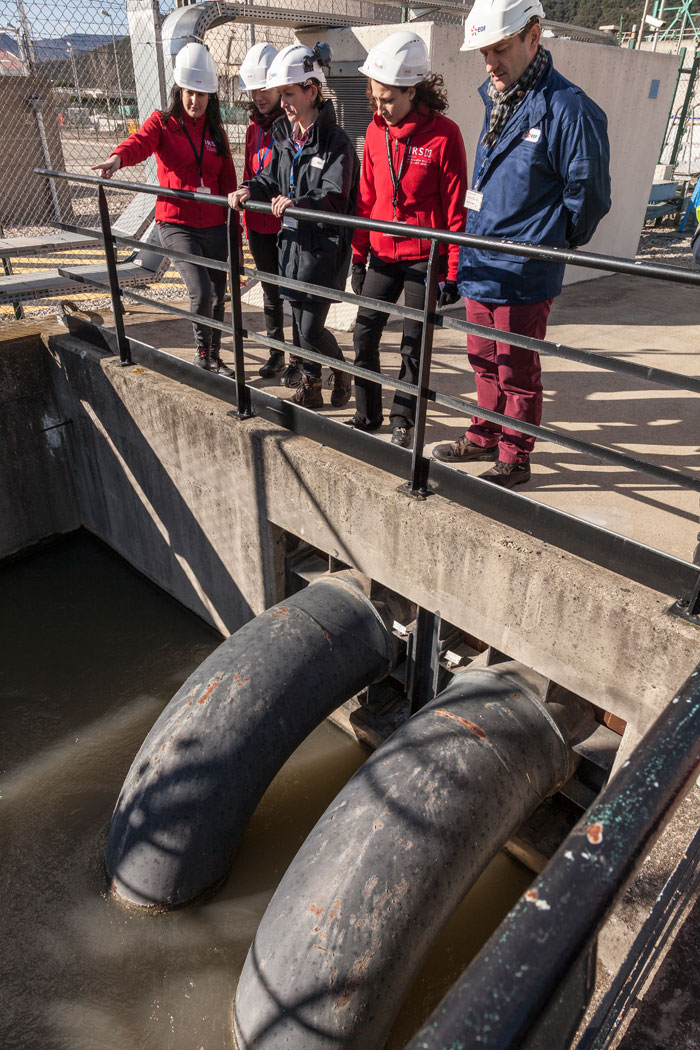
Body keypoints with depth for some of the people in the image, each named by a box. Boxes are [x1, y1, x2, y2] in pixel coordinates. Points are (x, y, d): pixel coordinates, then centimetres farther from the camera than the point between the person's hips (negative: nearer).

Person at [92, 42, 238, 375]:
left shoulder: (216, 132, 13)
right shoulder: (162, 123, 2)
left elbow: (228, 182, 13)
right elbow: (140, 142, -18)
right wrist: (118, 157, -41)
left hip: (214, 226, 4)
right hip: (177, 224, -4)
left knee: (218, 296, 8)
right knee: (201, 291, -20)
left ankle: (213, 358, 26)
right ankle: (202, 352, 3)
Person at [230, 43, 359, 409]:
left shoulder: (335, 141, -11)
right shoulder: (284, 136, 11)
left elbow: (335, 198, -20)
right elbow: (271, 179, 18)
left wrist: (297, 203, -36)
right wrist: (250, 190, -3)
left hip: (324, 247, -7)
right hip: (291, 241, 7)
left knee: (310, 327, -5)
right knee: (300, 319, 12)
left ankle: (341, 373, 23)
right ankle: (309, 384, 27)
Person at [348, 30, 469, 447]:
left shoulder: (443, 134, -9)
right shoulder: (376, 131, 6)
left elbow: (456, 209, -9)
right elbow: (366, 199, 13)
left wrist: (453, 272, -11)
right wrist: (359, 255, 12)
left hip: (424, 258, -5)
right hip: (382, 255, 5)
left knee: (414, 346, 3)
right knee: (364, 334, 5)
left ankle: (402, 423, 17)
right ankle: (367, 414, 20)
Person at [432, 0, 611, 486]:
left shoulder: (567, 108, -14)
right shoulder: (498, 101, 12)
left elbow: (589, 196, -10)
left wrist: (549, 245, 0)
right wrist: (475, 237, 15)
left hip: (523, 276, -8)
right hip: (480, 266, 8)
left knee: (517, 372, 3)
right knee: (484, 361, 19)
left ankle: (515, 460, 18)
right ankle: (486, 437, 38)